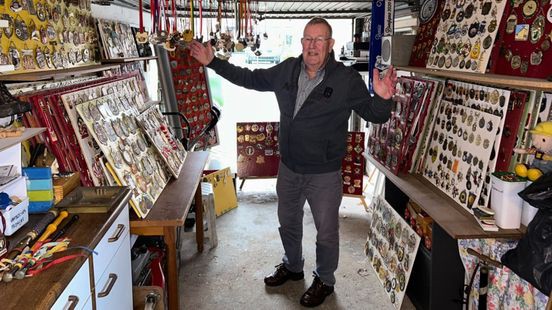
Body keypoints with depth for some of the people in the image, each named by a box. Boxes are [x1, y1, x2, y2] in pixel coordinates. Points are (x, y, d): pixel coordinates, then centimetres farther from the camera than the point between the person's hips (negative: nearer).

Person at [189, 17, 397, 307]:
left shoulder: (347, 79, -15)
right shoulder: (286, 70, -2)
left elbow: (373, 114, -12)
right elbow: (250, 78, 10)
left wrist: (382, 99, -36)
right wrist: (213, 63, 8)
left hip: (324, 174, -5)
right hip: (288, 168, 5)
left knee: (326, 231, 11)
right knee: (288, 222, 24)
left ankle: (324, 281, 37)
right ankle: (292, 266, 50)